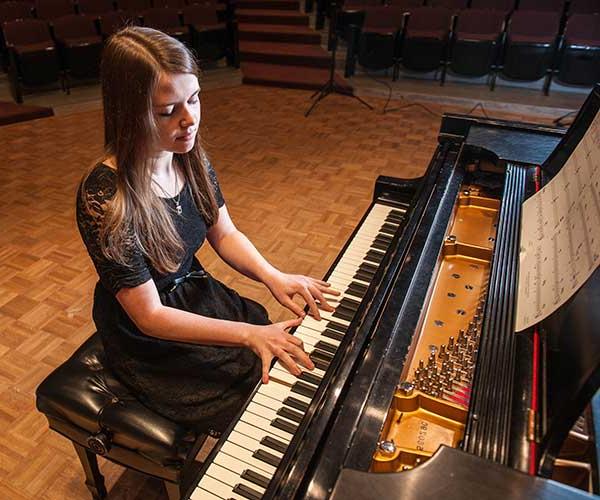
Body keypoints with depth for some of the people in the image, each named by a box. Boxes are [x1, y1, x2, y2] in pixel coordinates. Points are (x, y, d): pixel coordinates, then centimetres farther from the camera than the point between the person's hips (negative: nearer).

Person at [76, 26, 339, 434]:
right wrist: (249, 334, -30)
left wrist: (272, 276, -17)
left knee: (301, 365, 6)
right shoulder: (105, 198, -30)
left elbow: (225, 235, 1)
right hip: (150, 343, -6)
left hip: (199, 297, 6)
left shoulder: (190, 158, -10)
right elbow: (149, 316, -25)